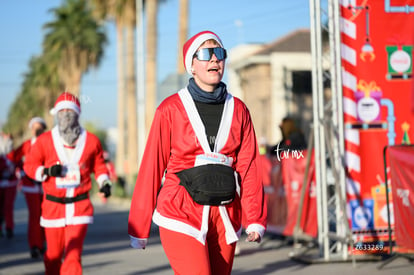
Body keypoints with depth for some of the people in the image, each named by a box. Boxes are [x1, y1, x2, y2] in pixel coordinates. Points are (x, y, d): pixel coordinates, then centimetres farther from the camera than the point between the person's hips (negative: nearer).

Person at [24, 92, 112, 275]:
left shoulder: (91, 141, 4)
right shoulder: (45, 140, 0)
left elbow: (99, 165, 17)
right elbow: (29, 165, 5)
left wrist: (104, 182, 0)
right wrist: (46, 171, -13)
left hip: (80, 206, -1)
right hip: (53, 205, 1)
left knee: (73, 254, -13)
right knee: (54, 254, 9)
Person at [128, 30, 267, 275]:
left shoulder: (238, 110, 8)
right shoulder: (171, 109, -1)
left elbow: (249, 166, 3)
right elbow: (152, 167, 0)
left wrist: (256, 220, -8)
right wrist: (139, 227, 1)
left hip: (225, 219, 4)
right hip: (181, 216, -4)